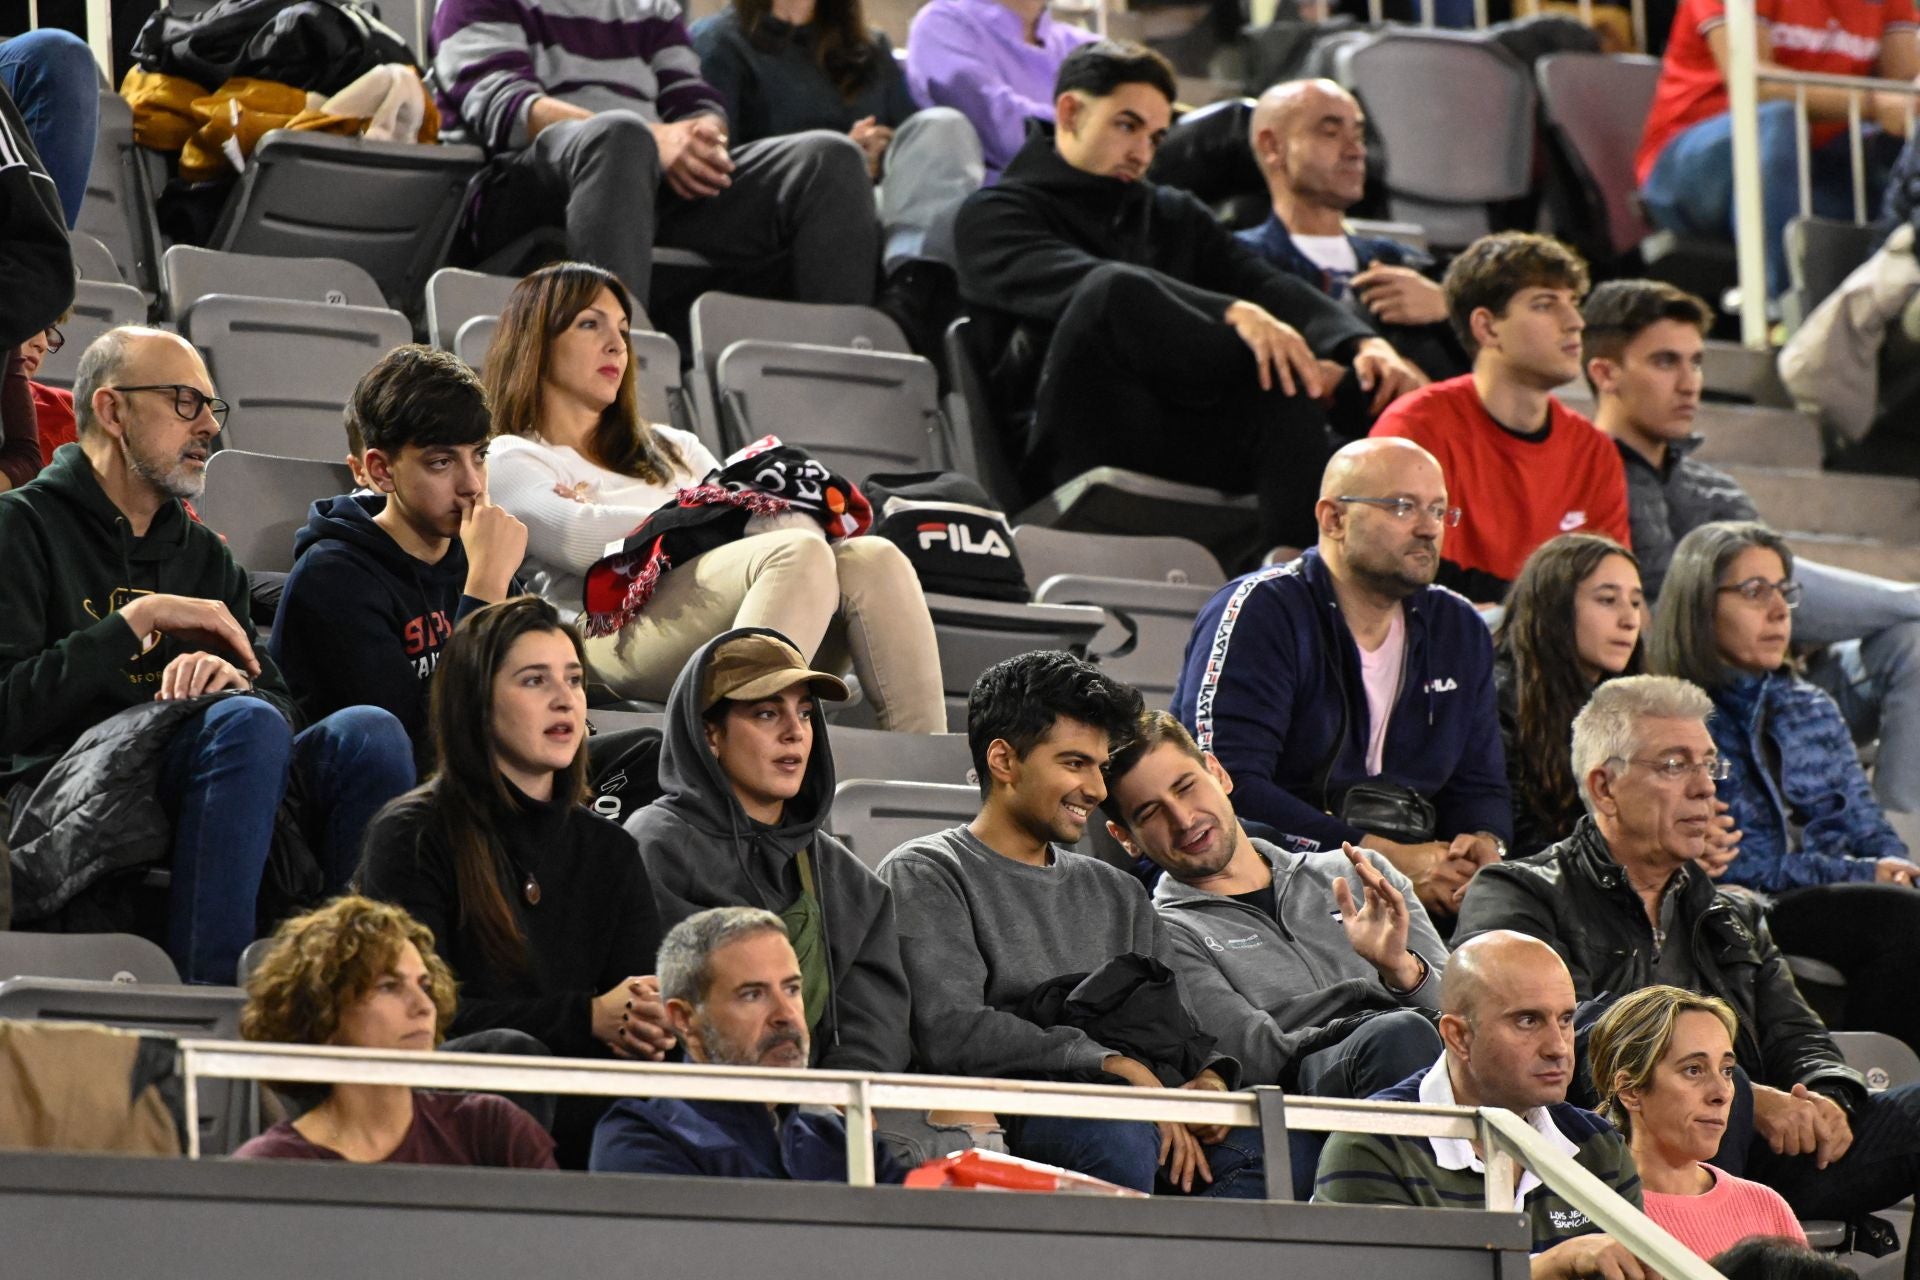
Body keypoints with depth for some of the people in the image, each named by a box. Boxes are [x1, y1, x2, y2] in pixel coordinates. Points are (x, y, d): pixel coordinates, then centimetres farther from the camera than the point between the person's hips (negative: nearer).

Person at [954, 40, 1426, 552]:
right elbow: (1093, 285, -13)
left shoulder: (1173, 215, 29)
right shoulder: (994, 216, 9)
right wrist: (1231, 313, -26)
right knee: (1117, 291, -31)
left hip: (1183, 441, 5)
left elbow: (1269, 288, 10)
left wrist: (1364, 342, -11)